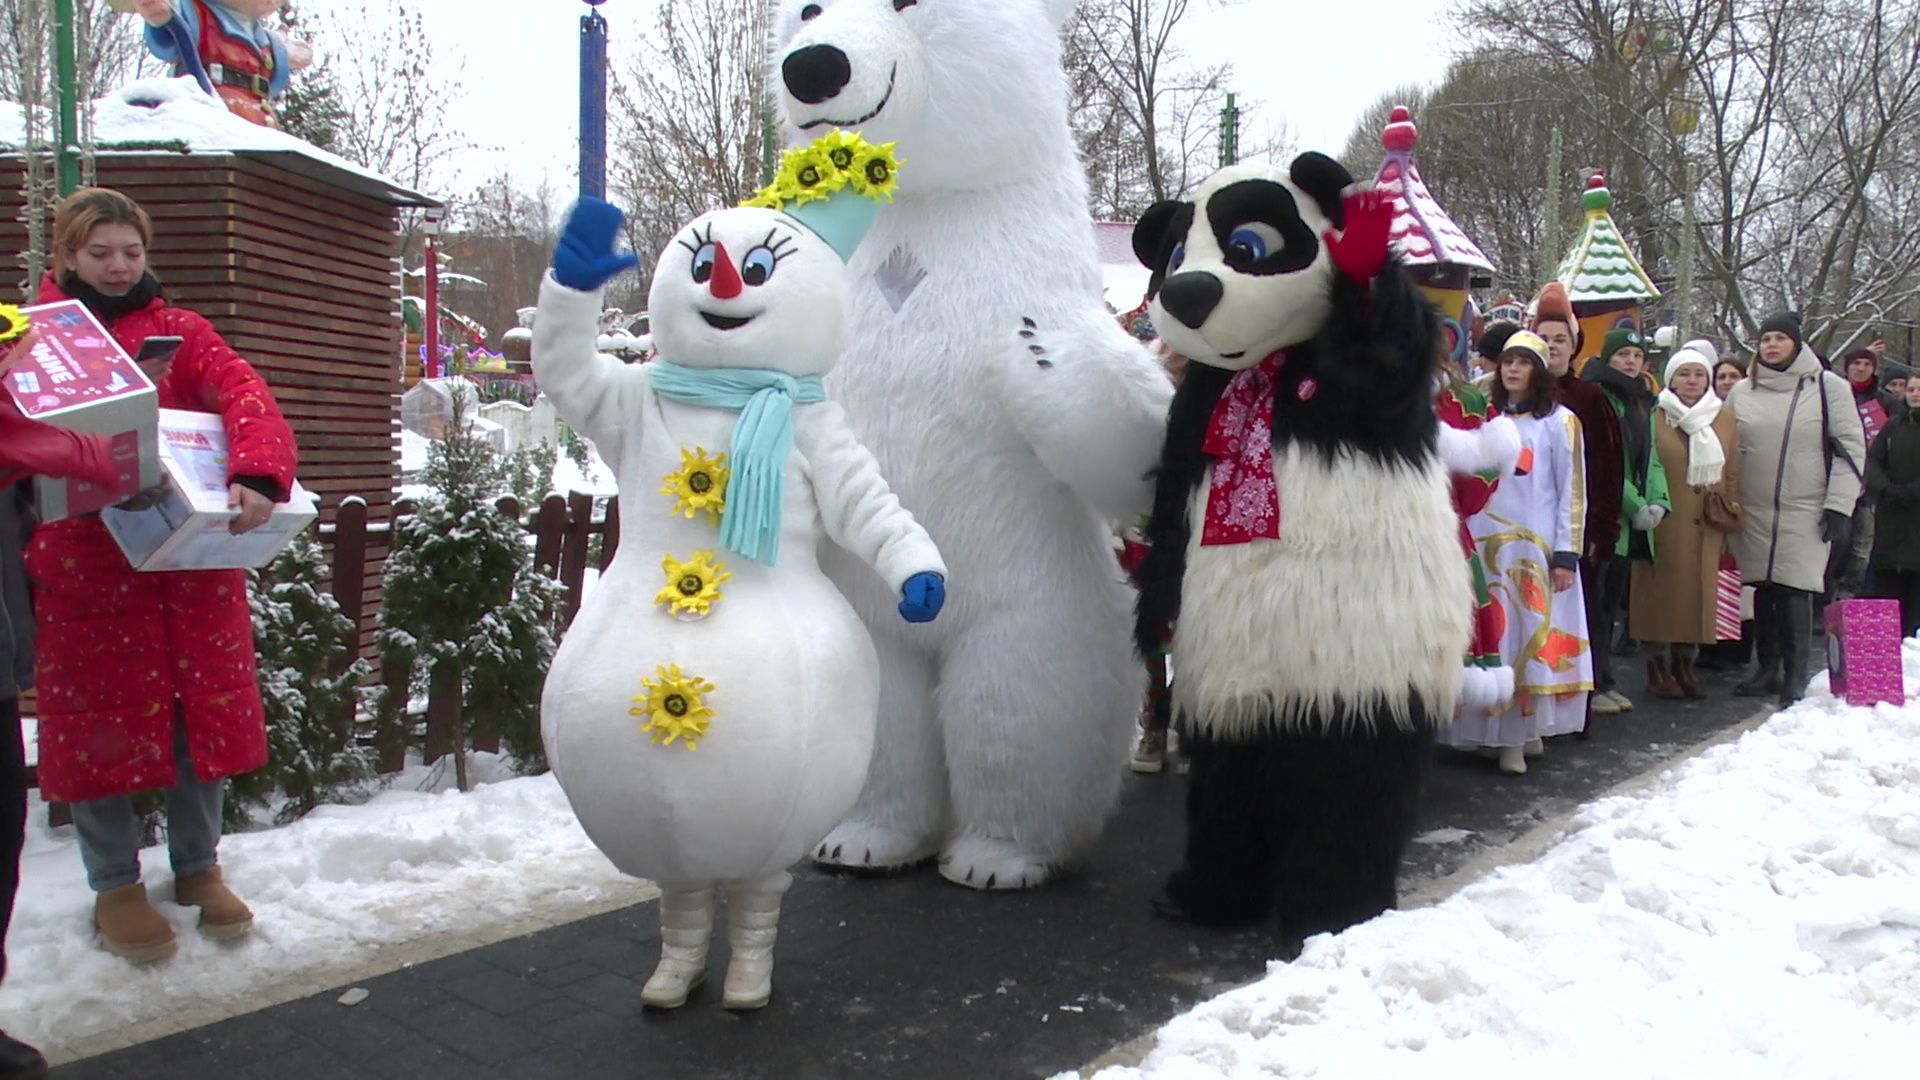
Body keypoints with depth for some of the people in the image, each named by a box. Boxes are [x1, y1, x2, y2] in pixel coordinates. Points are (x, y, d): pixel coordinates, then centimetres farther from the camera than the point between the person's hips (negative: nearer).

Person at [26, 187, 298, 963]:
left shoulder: (181, 332, 8)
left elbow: (244, 393, -9)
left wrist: (258, 477, -29)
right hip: (84, 564, -1)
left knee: (205, 709, 8)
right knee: (101, 718, 5)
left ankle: (197, 866, 26)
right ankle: (115, 886, 22)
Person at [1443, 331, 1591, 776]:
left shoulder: (1560, 421, 2)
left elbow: (1572, 491, -1)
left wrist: (1566, 553, -8)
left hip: (1535, 548, -3)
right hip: (1486, 546, 3)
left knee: (1531, 634, -4)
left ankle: (1523, 730, 1)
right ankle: (1495, 729, 9)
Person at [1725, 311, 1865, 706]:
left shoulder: (1828, 387, 1)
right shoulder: (1742, 392, 10)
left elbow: (1851, 448, 0)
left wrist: (1838, 506, -6)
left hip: (1805, 512, -3)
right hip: (1753, 512, 3)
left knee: (1795, 592, -8)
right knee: (1763, 592, 6)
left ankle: (1795, 676, 0)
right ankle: (1767, 669, 17)